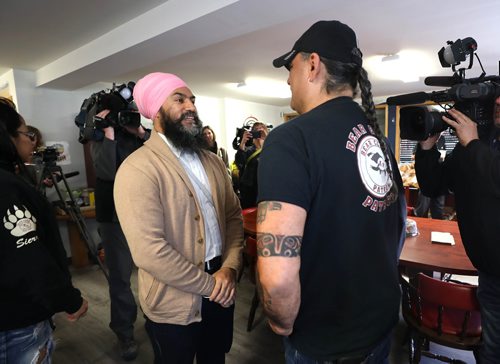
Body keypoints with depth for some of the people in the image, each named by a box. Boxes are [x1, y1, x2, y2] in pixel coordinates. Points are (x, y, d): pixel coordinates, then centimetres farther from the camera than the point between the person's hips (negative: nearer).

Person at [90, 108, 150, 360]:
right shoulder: (100, 141, -1)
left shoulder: (144, 136, 7)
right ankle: (124, 332, 24)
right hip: (115, 217, -2)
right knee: (120, 277, 7)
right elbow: (106, 171, -20)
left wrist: (142, 134, -13)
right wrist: (109, 133, -20)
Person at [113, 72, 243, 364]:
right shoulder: (138, 169, -19)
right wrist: (210, 284, -16)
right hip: (175, 306, -5)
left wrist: (230, 267, -11)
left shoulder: (213, 161, 4)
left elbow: (234, 216, 4)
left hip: (221, 293, 6)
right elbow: (149, 252, -25)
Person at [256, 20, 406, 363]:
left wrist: (284, 324, -12)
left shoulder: (291, 138, -25)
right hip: (382, 323, 7)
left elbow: (277, 277, -33)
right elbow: (400, 223, 12)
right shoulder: (377, 136, 1)